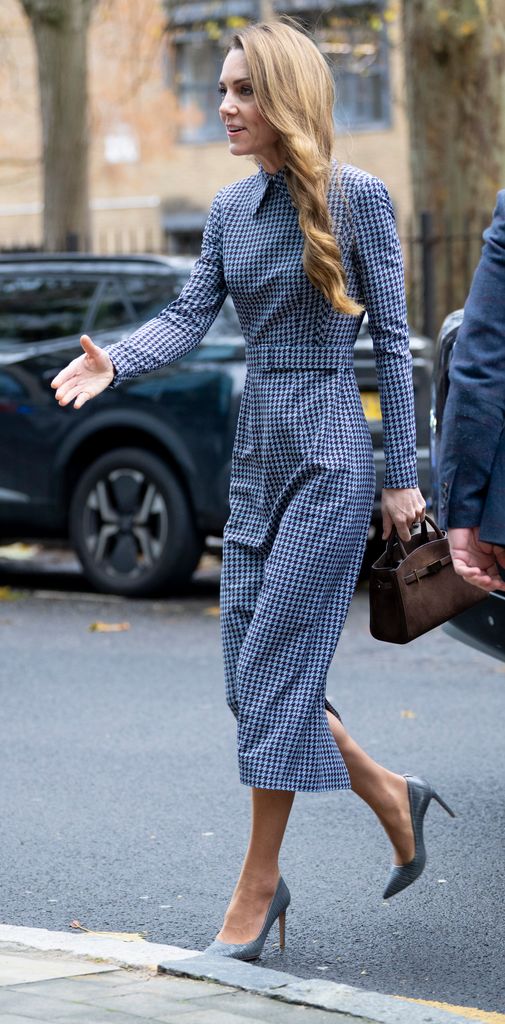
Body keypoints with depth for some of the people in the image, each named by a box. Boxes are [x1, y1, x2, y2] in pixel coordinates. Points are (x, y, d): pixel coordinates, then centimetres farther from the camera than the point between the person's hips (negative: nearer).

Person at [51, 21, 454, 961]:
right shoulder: (229, 209, 10)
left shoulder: (357, 197, -7)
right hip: (256, 452, 7)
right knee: (251, 673, 6)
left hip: (332, 454, -7)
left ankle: (257, 887, 1)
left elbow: (391, 339, -6)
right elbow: (188, 317, 1)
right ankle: (393, 800, 26)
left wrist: (404, 478, -7)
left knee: (276, 665, -8)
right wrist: (114, 363, -20)